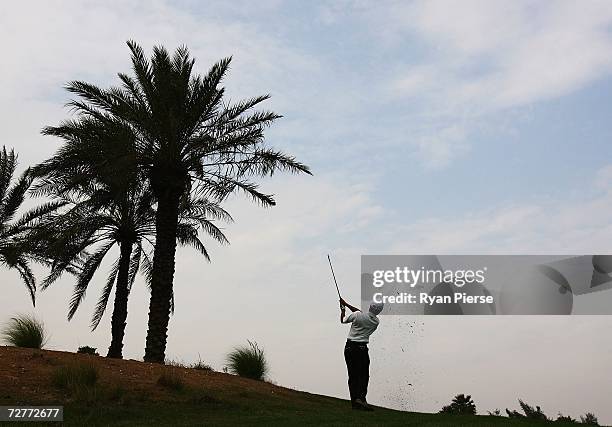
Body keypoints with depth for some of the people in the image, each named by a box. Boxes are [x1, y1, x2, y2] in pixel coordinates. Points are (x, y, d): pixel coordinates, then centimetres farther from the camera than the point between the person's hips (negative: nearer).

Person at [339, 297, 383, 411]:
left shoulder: (357, 315, -9)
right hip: (362, 348, -1)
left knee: (352, 375, 5)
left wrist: (343, 309, 26)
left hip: (349, 347, 1)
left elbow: (343, 320, 7)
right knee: (363, 375, 2)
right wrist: (346, 304, 14)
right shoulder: (376, 321, 0)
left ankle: (354, 402, 6)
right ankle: (361, 397, -17)